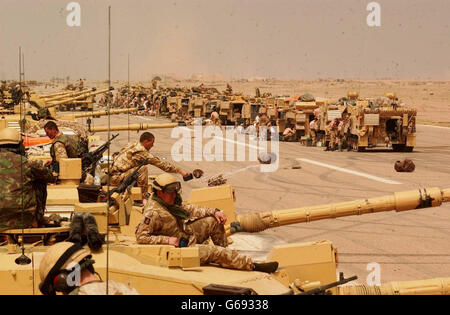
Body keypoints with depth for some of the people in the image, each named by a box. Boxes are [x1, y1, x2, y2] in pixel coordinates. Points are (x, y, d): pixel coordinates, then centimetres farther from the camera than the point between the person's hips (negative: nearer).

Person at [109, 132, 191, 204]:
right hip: (116, 178, -10)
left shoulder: (133, 145, 10)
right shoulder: (140, 151, -17)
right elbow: (160, 164, -17)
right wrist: (179, 170, -12)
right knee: (143, 169, -23)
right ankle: (144, 198, -19)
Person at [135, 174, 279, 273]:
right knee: (214, 251, -19)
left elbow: (190, 209, 11)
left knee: (214, 221, 4)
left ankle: (225, 257, 13)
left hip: (188, 234, 10)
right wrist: (167, 240, -30)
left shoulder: (171, 201, 3)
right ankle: (252, 265, -13)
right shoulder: (153, 213, -25)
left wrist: (214, 212, 0)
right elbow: (141, 237, -28)